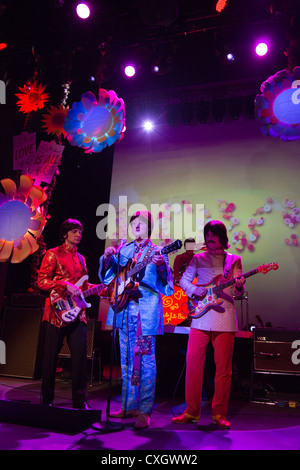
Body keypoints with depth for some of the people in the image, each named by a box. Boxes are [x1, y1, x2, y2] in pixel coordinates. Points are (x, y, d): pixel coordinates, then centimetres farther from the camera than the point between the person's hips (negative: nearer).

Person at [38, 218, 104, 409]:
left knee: (80, 354, 1)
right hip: (57, 311, -5)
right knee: (51, 356, 2)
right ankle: (47, 401, 15)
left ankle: (79, 401, 10)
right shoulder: (53, 254, -1)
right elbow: (42, 281, -7)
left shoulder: (80, 258, 18)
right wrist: (65, 285, -18)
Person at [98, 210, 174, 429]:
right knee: (127, 360, 12)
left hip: (146, 310, -5)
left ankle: (144, 412, 3)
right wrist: (108, 257, -6)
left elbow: (166, 283, -7)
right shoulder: (124, 249, 15)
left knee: (146, 360, -5)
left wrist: (161, 266, -26)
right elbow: (109, 273, 13)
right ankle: (129, 406, 23)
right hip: (125, 309, 6)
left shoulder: (157, 252, 1)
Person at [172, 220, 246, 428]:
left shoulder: (234, 260, 10)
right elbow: (184, 280, 11)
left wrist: (239, 286, -18)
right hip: (201, 316, 1)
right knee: (193, 362, -2)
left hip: (224, 316, -1)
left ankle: (219, 413, 12)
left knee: (223, 367, 0)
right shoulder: (198, 259, 12)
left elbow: (238, 291, 5)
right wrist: (195, 290, -9)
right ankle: (192, 411, 10)